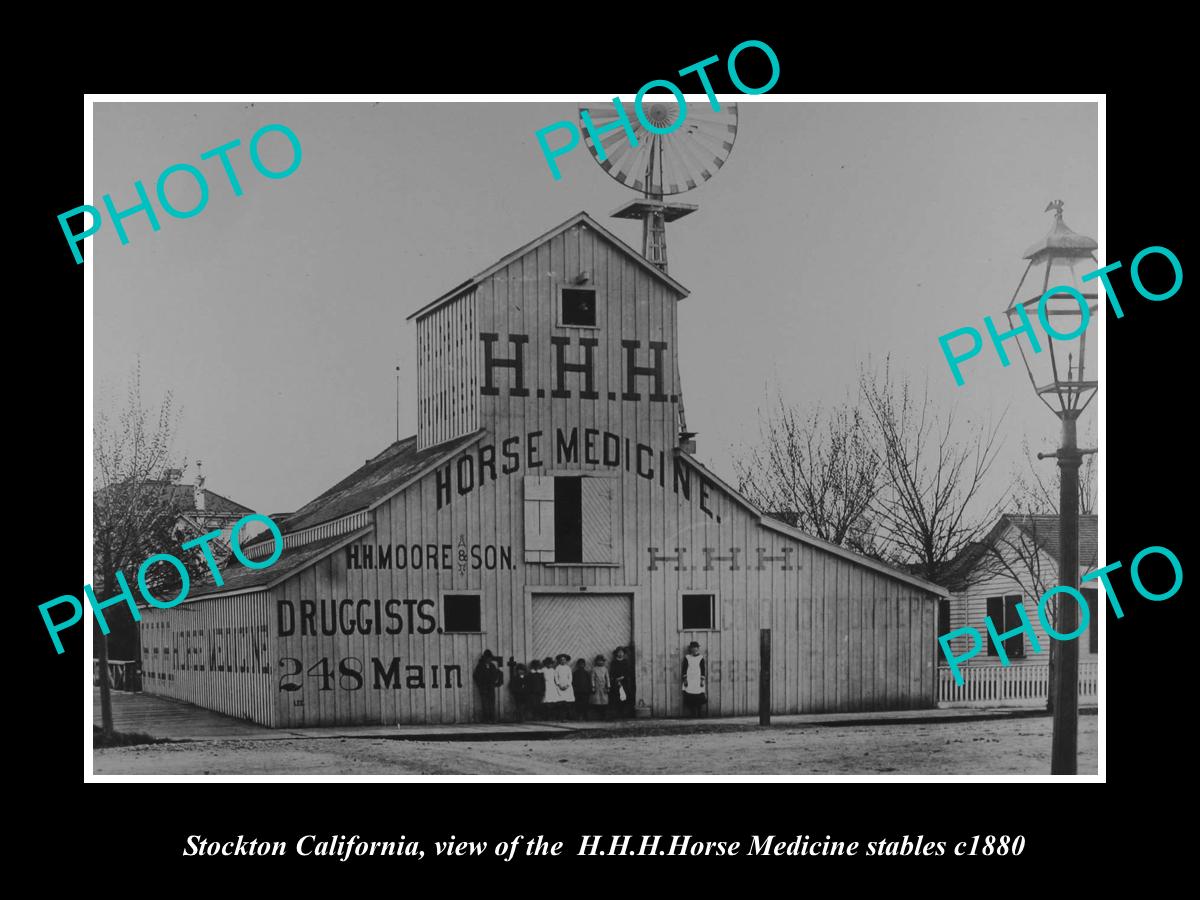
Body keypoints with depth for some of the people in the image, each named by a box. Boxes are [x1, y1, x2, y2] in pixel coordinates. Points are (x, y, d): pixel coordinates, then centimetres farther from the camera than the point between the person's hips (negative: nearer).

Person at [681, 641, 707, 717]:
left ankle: (699, 715, 5)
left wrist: (702, 680, -4)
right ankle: (692, 714, 1)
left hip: (698, 682, 0)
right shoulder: (686, 658, 5)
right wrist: (685, 679, -3)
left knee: (699, 701, -2)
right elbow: (684, 669, 5)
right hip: (689, 682, 0)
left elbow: (703, 670, 3)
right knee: (690, 700, -3)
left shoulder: (701, 658, 4)